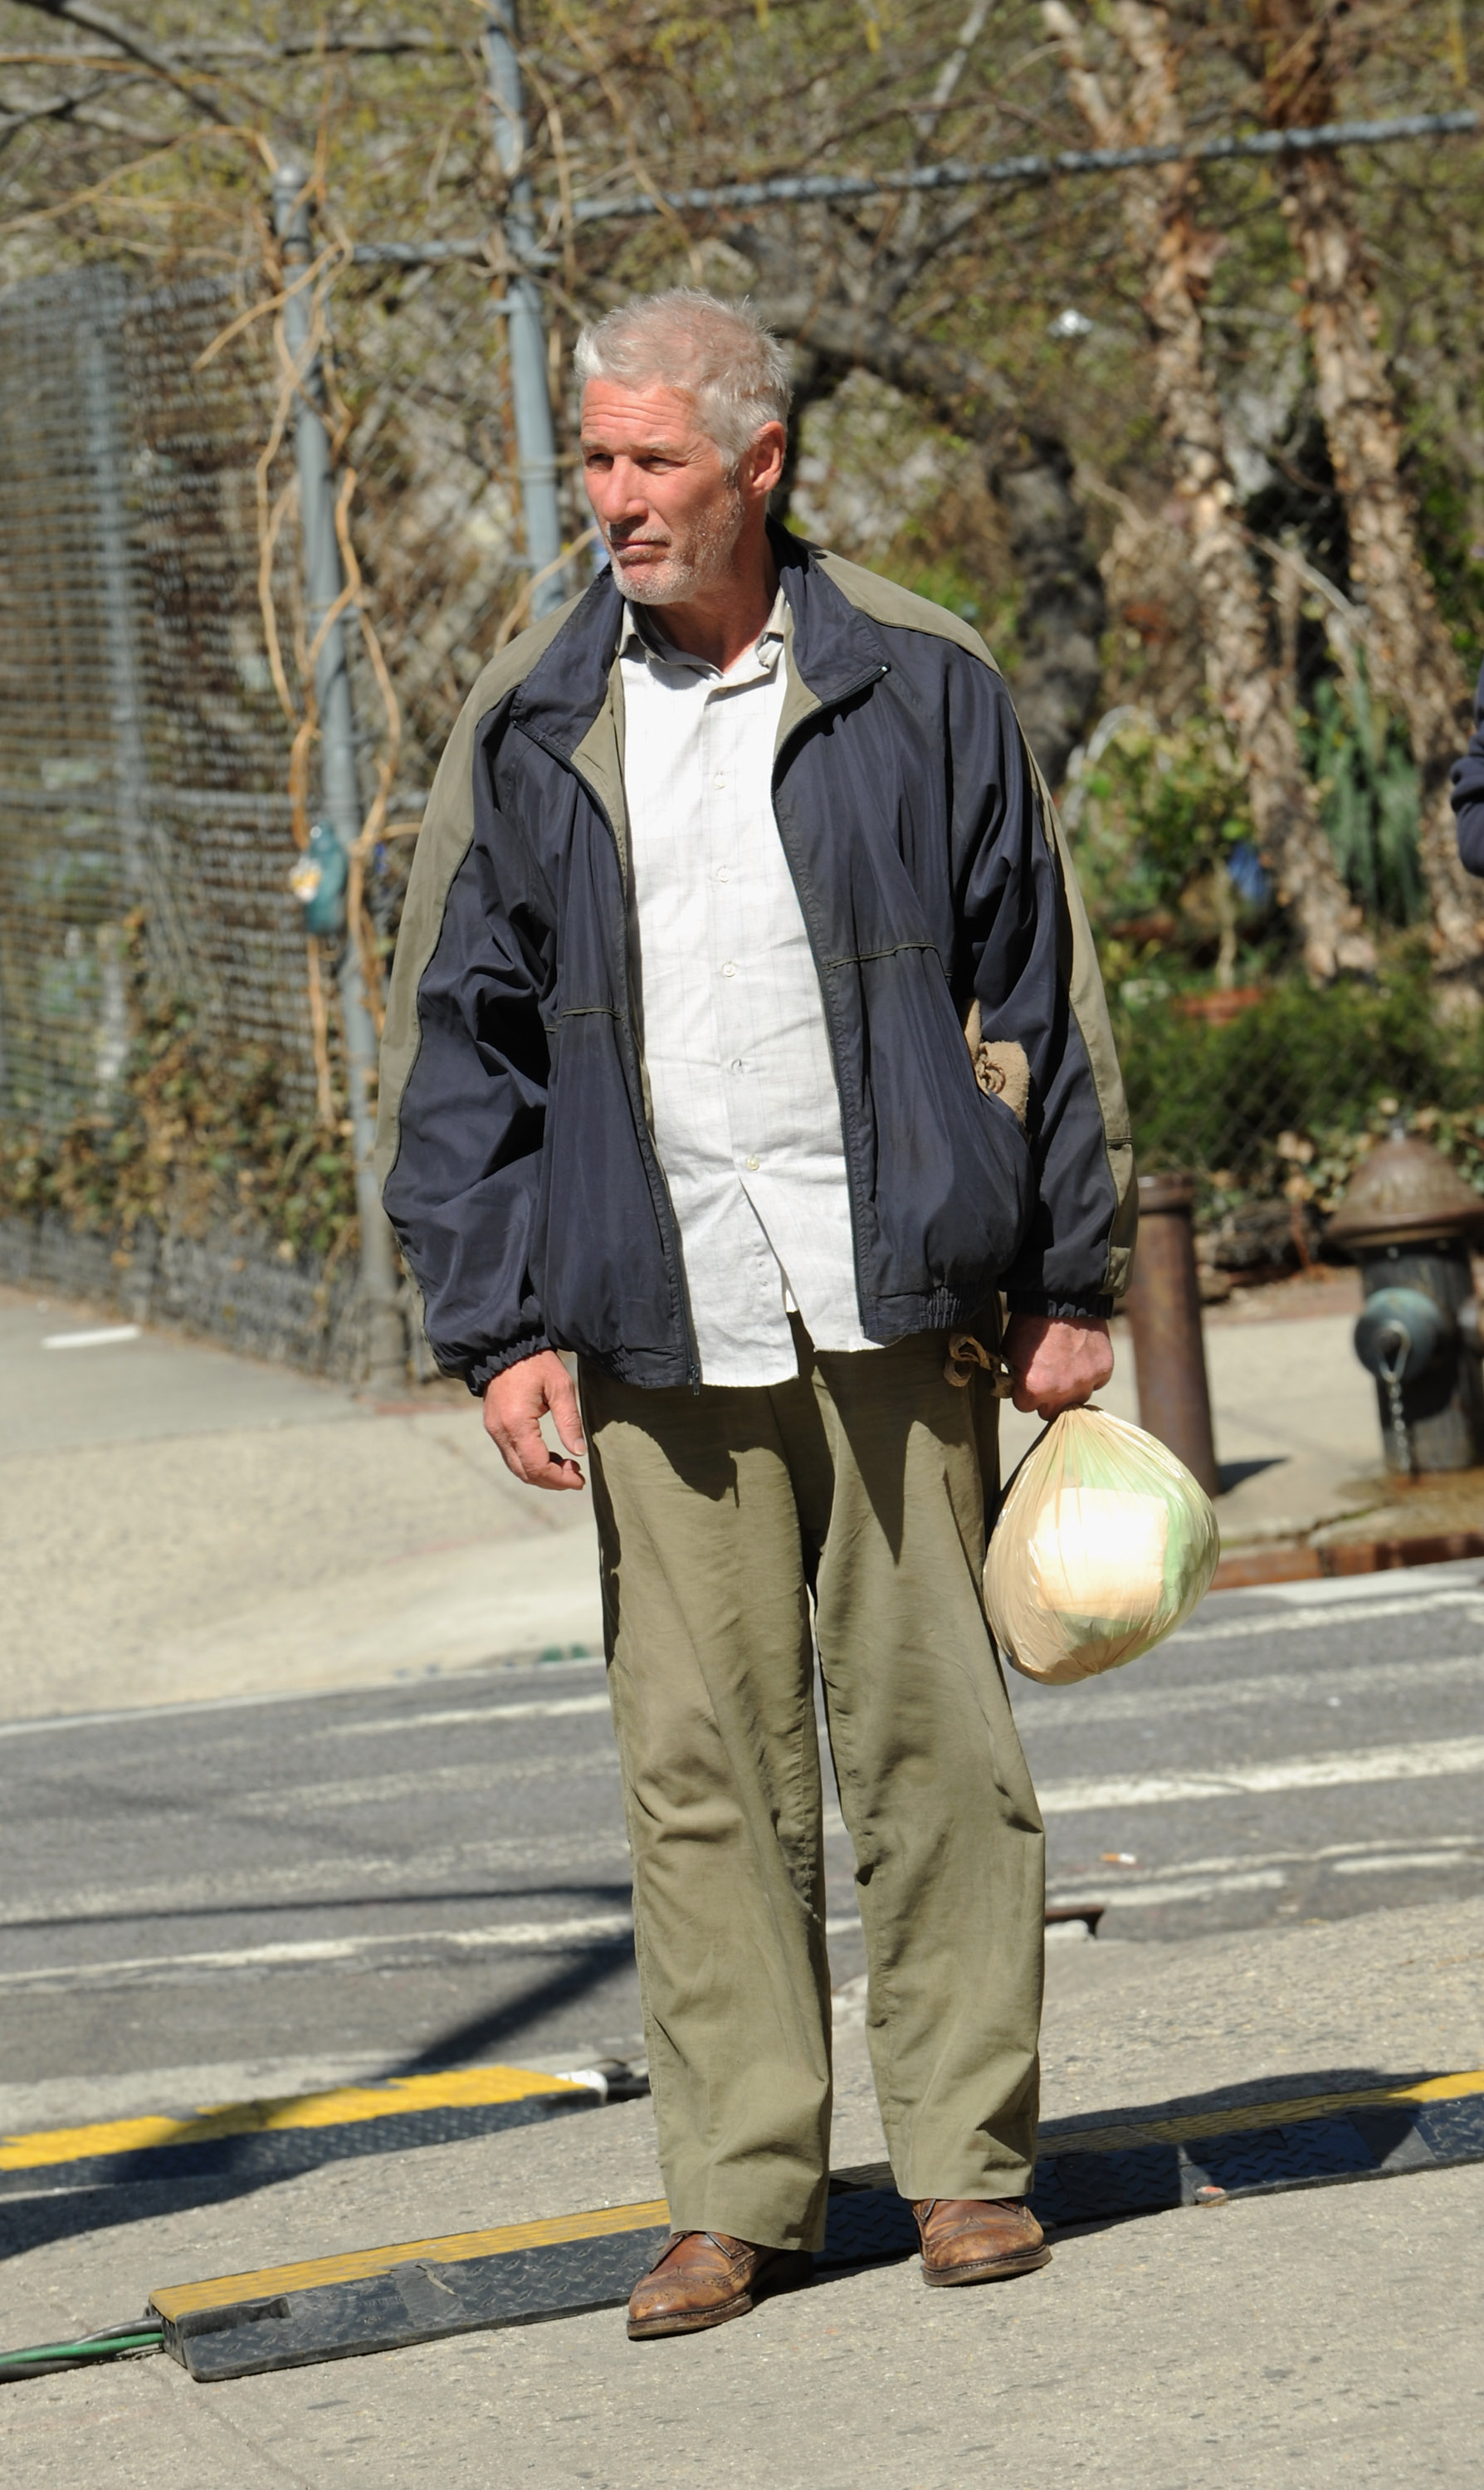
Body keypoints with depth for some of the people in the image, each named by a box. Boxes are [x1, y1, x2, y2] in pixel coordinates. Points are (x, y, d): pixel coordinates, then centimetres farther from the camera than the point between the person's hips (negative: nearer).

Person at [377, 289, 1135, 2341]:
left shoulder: (918, 689, 4)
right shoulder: (528, 730, 8)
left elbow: (1037, 994, 8)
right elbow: (455, 1041, 10)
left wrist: (1069, 1286, 5)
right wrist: (498, 1324, 2)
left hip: (891, 1301, -1)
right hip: (656, 1325, 1)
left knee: (932, 1732, 0)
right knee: (701, 1764, 0)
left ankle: (968, 2155, 10)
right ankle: (739, 2191, 6)